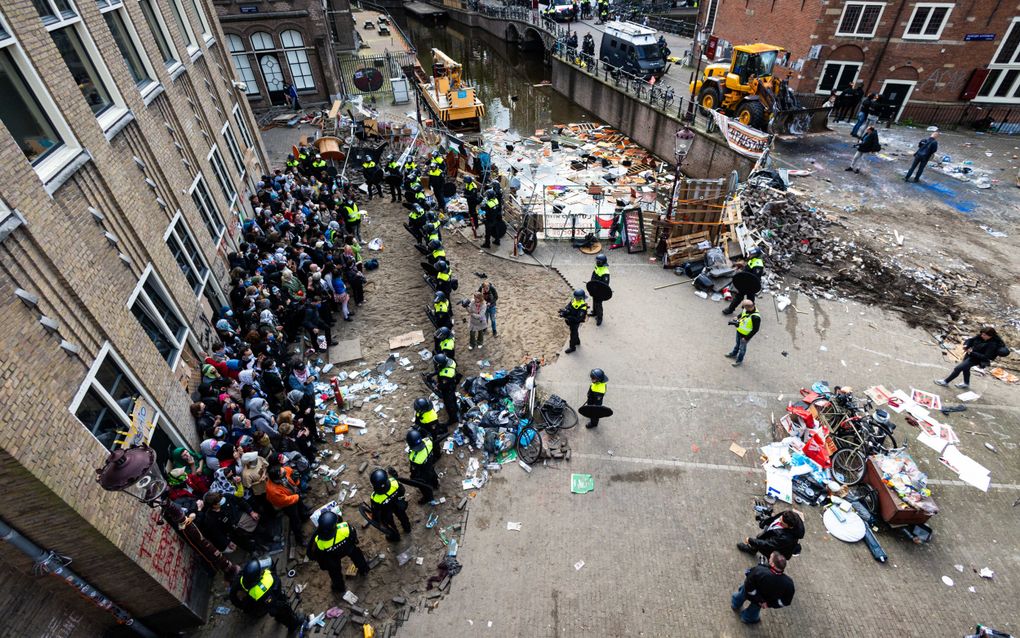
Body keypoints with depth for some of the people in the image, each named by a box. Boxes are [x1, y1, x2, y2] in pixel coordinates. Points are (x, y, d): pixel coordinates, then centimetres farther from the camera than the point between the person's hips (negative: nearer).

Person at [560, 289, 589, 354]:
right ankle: (577, 341, 54)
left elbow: (577, 319, -37)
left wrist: (567, 317, -44)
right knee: (574, 332, 29)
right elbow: (568, 307, -8)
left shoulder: (583, 308, -36)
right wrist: (564, 311, -29)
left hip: (575, 323, -7)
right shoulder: (574, 300, -13)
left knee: (573, 334, 12)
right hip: (571, 321, 7)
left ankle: (572, 347, 33)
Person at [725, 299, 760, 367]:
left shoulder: (756, 317, -38)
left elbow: (755, 330, -26)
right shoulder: (746, 309, -18)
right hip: (739, 331, 7)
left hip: (745, 335, -7)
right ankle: (734, 354, 56)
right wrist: (738, 318, -5)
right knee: (737, 343, 31)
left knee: (742, 348, 17)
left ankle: (739, 361, 41)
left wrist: (747, 338, -20)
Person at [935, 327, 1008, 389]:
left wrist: (972, 353, -32)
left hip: (977, 359, -8)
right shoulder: (980, 336, -12)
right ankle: (966, 383, 48)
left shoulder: (993, 344, -29)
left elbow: (986, 357, -29)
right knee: (965, 368, 25)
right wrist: (966, 345, -16)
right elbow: (971, 340, 4)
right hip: (970, 354, 8)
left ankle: (945, 381, 6)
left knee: (958, 368, -9)